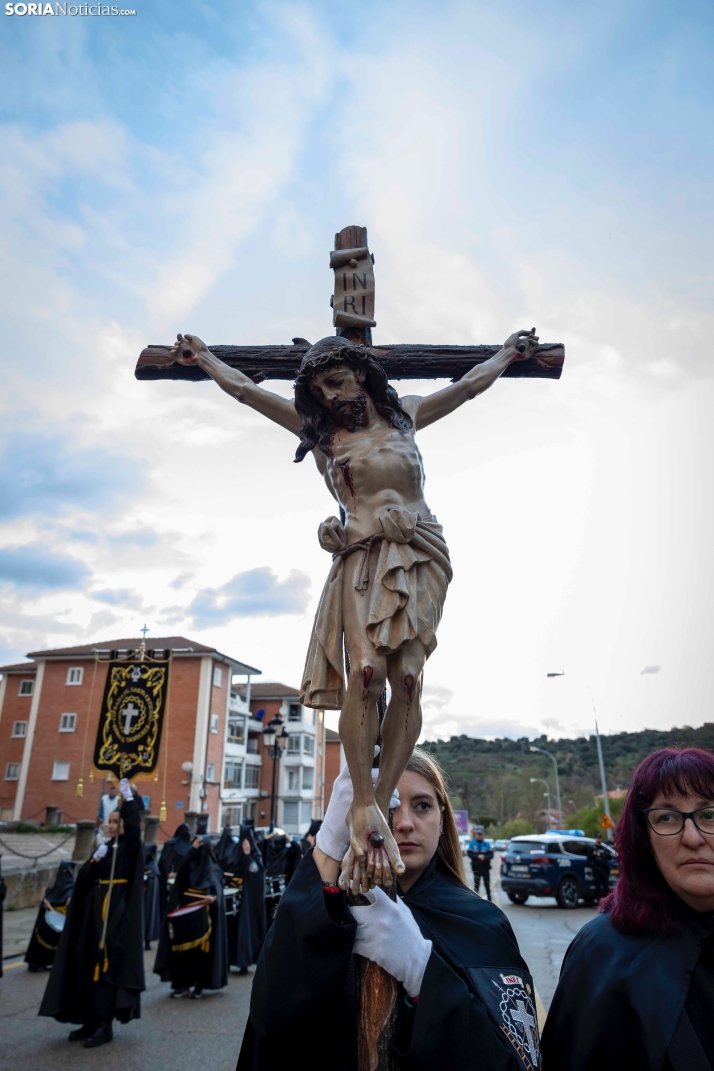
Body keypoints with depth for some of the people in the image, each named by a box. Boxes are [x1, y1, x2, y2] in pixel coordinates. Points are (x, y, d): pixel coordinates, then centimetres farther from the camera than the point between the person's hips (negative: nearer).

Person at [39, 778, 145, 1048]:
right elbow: (83, 879, 9)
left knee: (110, 963, -8)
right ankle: (91, 1020, 17)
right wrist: (94, 859, -9)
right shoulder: (103, 847, 14)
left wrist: (128, 798, -33)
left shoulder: (130, 846, -4)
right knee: (88, 963, 7)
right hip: (96, 910, 7)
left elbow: (133, 825, -25)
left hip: (119, 910, -7)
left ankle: (105, 1024, -2)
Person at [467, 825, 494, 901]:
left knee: (487, 884, 4)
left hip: (485, 867, 1)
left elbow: (491, 854, -2)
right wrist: (478, 856, -23)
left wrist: (484, 857, -21)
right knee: (476, 884, 3)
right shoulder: (472, 844, 1)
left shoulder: (487, 844, 4)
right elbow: (470, 854, -8)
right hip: (476, 867, -1)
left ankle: (489, 899, 13)